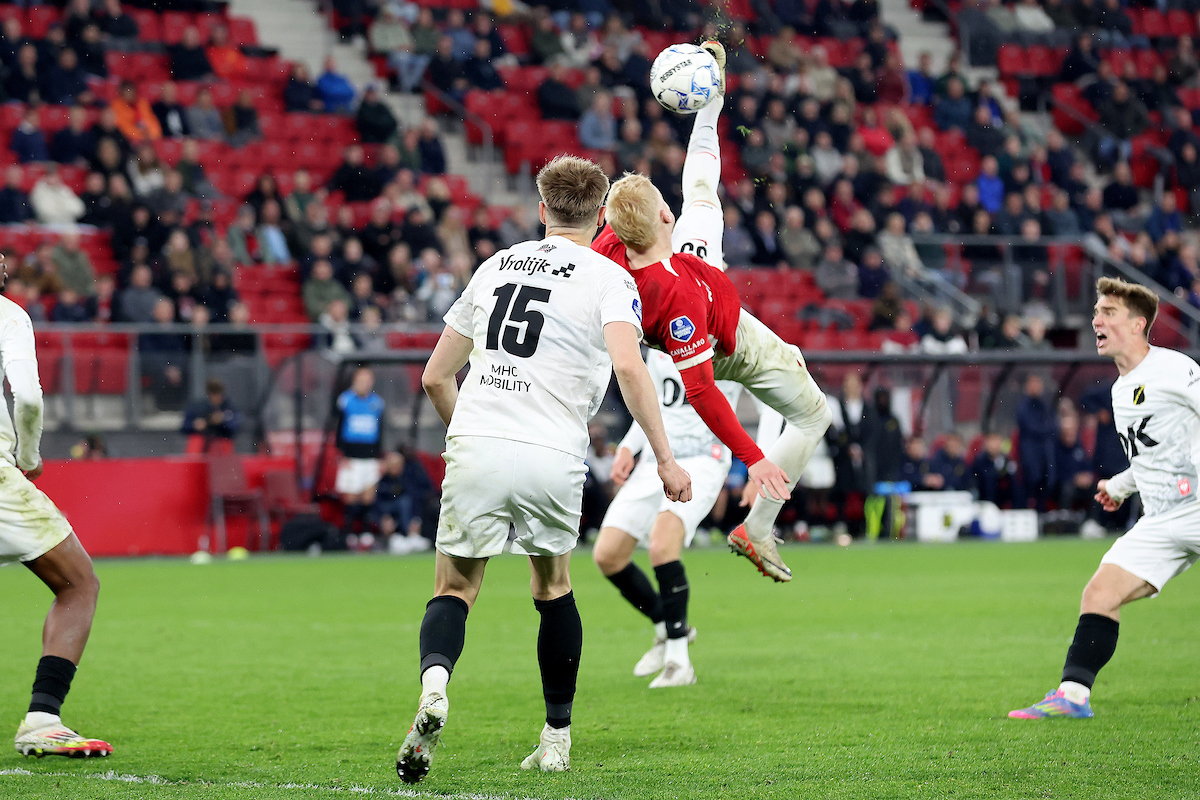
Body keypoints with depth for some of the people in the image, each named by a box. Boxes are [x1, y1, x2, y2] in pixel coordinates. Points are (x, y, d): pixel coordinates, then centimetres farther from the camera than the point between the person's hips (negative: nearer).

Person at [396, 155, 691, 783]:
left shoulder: (496, 265, 18)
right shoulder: (608, 279, 5)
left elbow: (435, 377, 21)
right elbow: (627, 365, -15)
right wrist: (664, 457, -12)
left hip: (474, 448, 2)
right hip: (552, 459, -2)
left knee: (454, 590, 10)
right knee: (553, 587, 21)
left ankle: (433, 680, -23)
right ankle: (557, 738, 22)